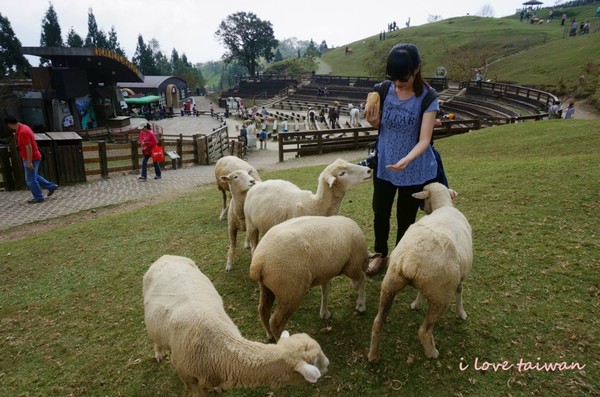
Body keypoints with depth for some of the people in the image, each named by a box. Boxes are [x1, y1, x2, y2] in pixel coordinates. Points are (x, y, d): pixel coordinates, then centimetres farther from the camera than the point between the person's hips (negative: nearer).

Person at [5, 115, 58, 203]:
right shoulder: (24, 127, 8)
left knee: (30, 180, 1)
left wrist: (29, 162, -24)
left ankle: (39, 198, 11)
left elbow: (28, 147, -26)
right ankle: (51, 186, 24)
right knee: (34, 177, 22)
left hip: (31, 159, -10)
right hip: (35, 157, 10)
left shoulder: (22, 132, -23)